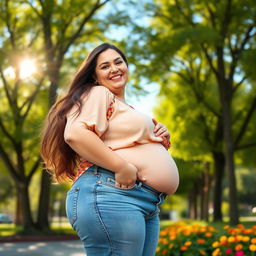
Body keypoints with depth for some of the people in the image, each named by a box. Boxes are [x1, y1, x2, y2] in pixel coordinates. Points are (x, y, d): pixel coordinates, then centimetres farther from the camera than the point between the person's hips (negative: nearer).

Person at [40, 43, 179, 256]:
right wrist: (121, 167, -19)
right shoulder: (98, 94, 1)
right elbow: (75, 134, -17)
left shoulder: (128, 109, 29)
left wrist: (161, 140, 14)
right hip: (113, 193, -9)